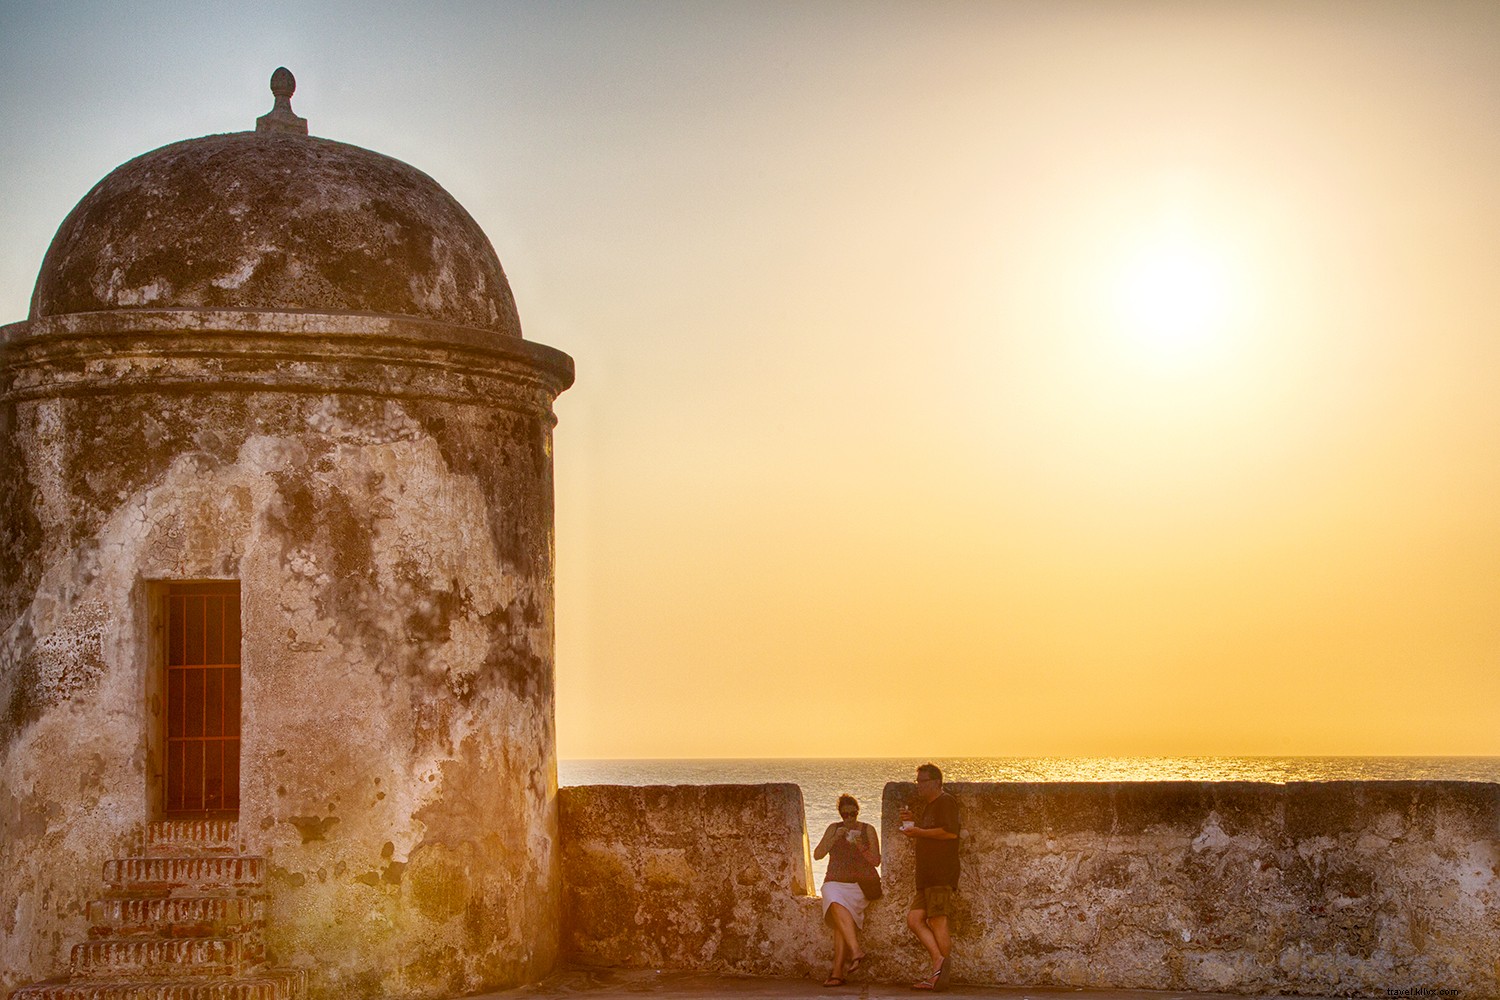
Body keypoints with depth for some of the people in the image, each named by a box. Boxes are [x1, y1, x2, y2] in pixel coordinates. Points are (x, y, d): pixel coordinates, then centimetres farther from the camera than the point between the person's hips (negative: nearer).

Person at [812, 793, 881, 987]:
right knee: (836, 905, -35)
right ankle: (855, 951, -47)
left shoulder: (868, 830, 5)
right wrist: (835, 837, -13)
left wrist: (860, 846, -16)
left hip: (862, 884, -2)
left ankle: (837, 972, -31)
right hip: (836, 882, 2)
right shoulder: (833, 829, 11)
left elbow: (876, 862, 0)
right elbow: (817, 855, 0)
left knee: (839, 919, -28)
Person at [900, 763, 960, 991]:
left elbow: (950, 832, -19)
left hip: (942, 875, -10)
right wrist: (911, 821, 14)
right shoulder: (926, 806, 26)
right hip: (926, 876, 10)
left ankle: (940, 978, -9)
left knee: (938, 922, -10)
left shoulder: (946, 802, -4)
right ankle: (938, 961, -5)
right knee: (914, 919, 0)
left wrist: (919, 832, -12)